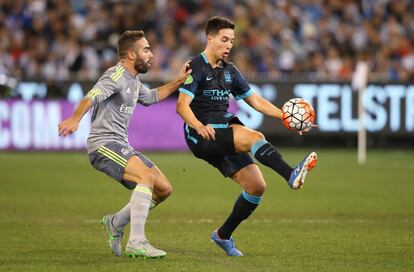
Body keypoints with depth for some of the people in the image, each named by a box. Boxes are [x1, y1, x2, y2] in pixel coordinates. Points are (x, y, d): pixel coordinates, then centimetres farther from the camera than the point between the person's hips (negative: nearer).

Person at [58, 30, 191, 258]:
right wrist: (75, 119, -48)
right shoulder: (116, 76, -12)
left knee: (164, 189, 5)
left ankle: (116, 223, 19)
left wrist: (178, 81, 32)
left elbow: (151, 97, 40)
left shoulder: (133, 81, 18)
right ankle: (136, 243, -32)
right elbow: (91, 97, -30)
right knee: (147, 176, -29)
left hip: (122, 146, 10)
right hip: (104, 144, -10)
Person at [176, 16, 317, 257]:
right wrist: (200, 126, -37)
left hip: (225, 133, 8)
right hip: (201, 136, -8)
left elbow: (256, 101, 18)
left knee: (256, 186, -3)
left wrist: (286, 116, 5)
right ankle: (292, 176, -49)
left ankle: (223, 235, 14)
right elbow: (182, 106, -18)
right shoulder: (196, 68, -6)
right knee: (254, 137, -30)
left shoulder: (230, 70, 17)